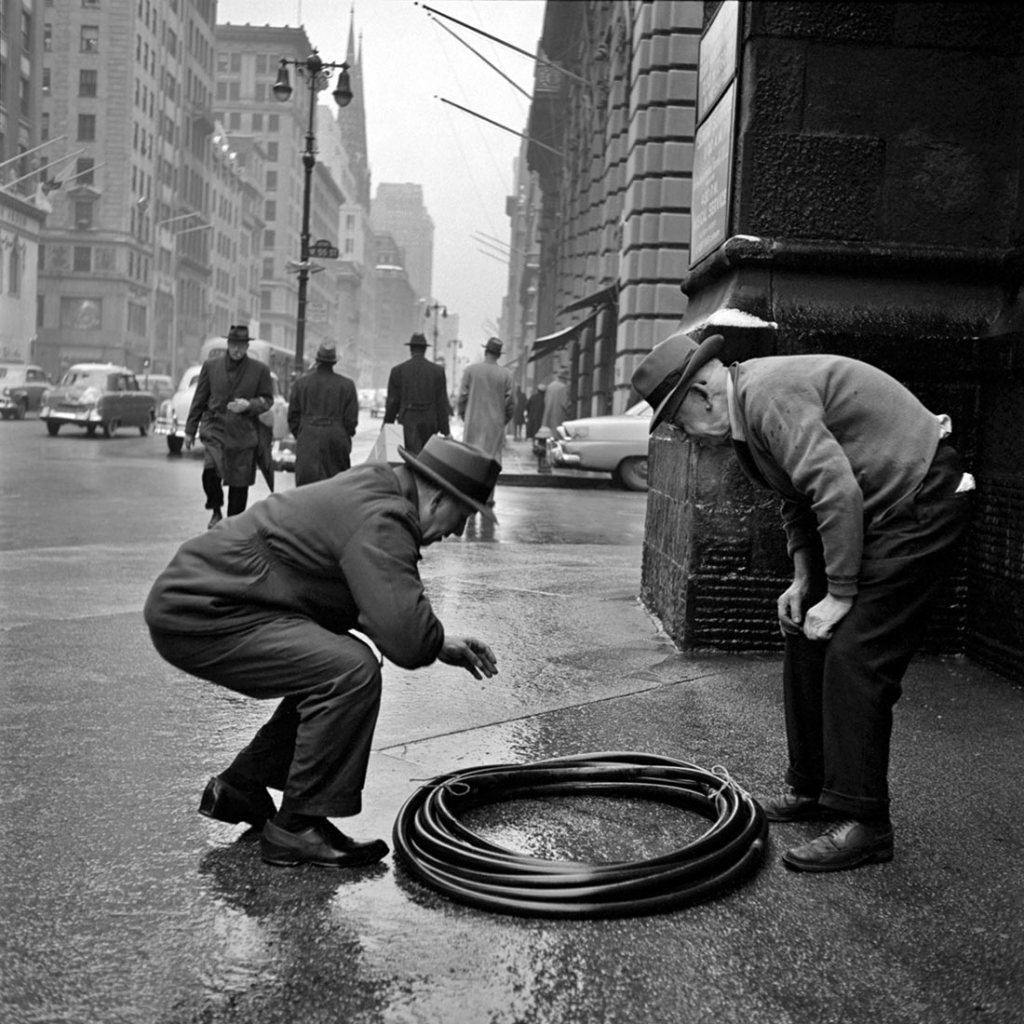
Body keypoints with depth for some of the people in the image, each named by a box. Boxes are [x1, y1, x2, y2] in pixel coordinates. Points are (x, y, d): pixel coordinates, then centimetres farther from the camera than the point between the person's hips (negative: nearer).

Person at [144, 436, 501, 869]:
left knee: (331, 668, 17)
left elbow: (388, 610, 22)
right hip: (199, 614, -11)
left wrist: (446, 643, 10)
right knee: (351, 671, -21)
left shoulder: (372, 489, 12)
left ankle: (240, 787, 25)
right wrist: (441, 643, -7)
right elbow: (405, 639, -30)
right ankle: (296, 828, -8)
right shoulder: (380, 519, -21)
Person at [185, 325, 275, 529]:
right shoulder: (211, 366, 5)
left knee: (239, 483, 4)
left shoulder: (260, 370, 2)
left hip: (244, 434, 0)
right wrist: (190, 430, 11)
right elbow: (199, 399, 10)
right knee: (210, 470, -21)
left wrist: (248, 405, -14)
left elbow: (267, 399, 7)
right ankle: (216, 511, 4)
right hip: (215, 429, 0)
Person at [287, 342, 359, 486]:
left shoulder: (301, 383, 4)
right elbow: (351, 419, -1)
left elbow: (293, 416, 7)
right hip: (336, 439, -1)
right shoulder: (347, 385, -1)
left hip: (308, 439, 1)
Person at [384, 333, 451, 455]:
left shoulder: (398, 370, 1)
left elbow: (392, 402, 1)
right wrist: (445, 431, 4)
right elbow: (442, 403, 1)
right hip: (430, 424, 1)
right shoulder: (438, 371, 3)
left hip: (408, 423, -1)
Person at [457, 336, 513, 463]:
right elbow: (509, 401, 0)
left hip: (473, 423, 0)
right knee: (493, 456, 3)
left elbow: (463, 396, 1)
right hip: (496, 424, 0)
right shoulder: (506, 375, -2)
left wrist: (463, 415, 14)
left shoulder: (470, 370, -2)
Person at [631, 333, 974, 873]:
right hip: (874, 508, 11)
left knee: (854, 659, -14)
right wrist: (803, 579, 9)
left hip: (919, 502, -10)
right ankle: (811, 789, 23)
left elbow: (838, 493, -29)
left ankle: (863, 823, -5)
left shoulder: (770, 395, -23)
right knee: (806, 646, 11)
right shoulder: (748, 406, 10)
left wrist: (839, 595, -21)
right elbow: (799, 498, 20)